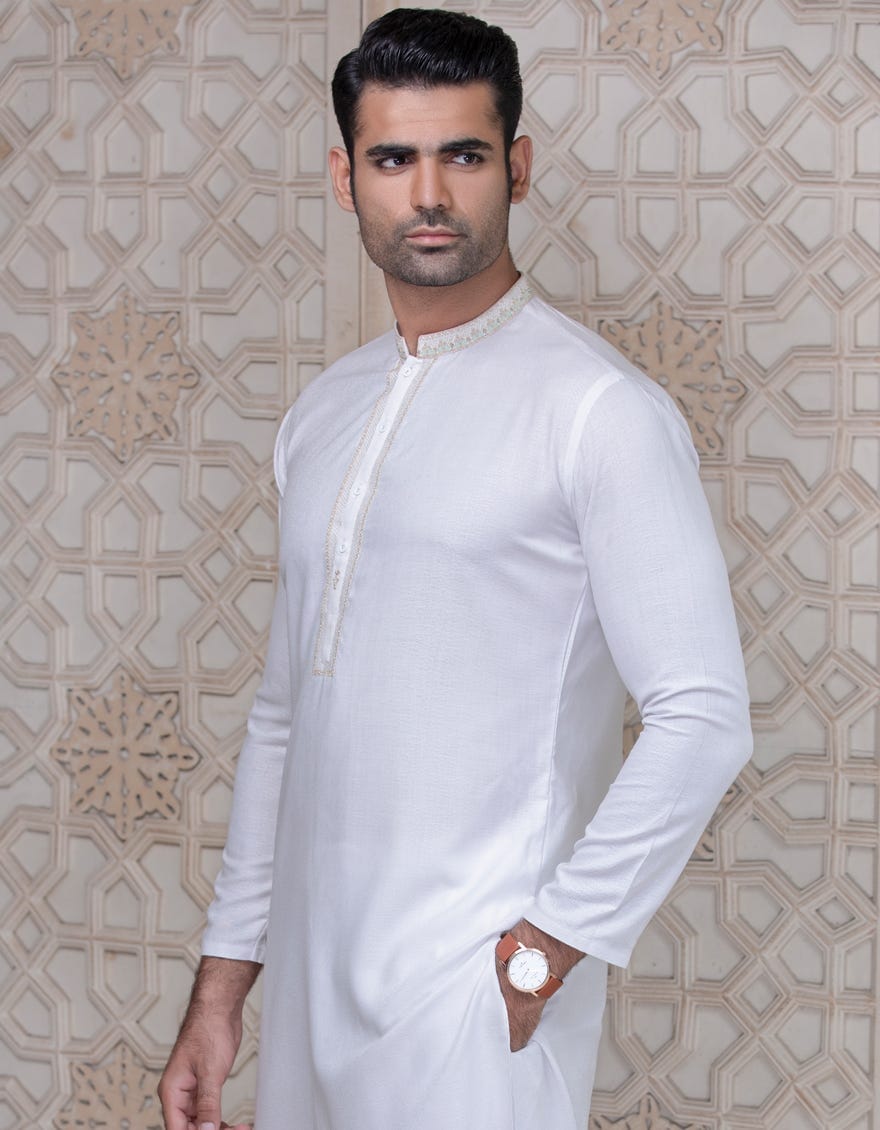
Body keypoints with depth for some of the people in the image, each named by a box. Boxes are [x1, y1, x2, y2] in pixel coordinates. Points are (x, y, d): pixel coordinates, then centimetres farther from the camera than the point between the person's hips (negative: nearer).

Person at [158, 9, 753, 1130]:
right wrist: (224, 976, 14)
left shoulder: (600, 409, -10)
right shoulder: (323, 414, 12)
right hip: (313, 977, 6)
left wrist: (545, 951, -13)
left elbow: (702, 720, -15)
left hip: (474, 998, -6)